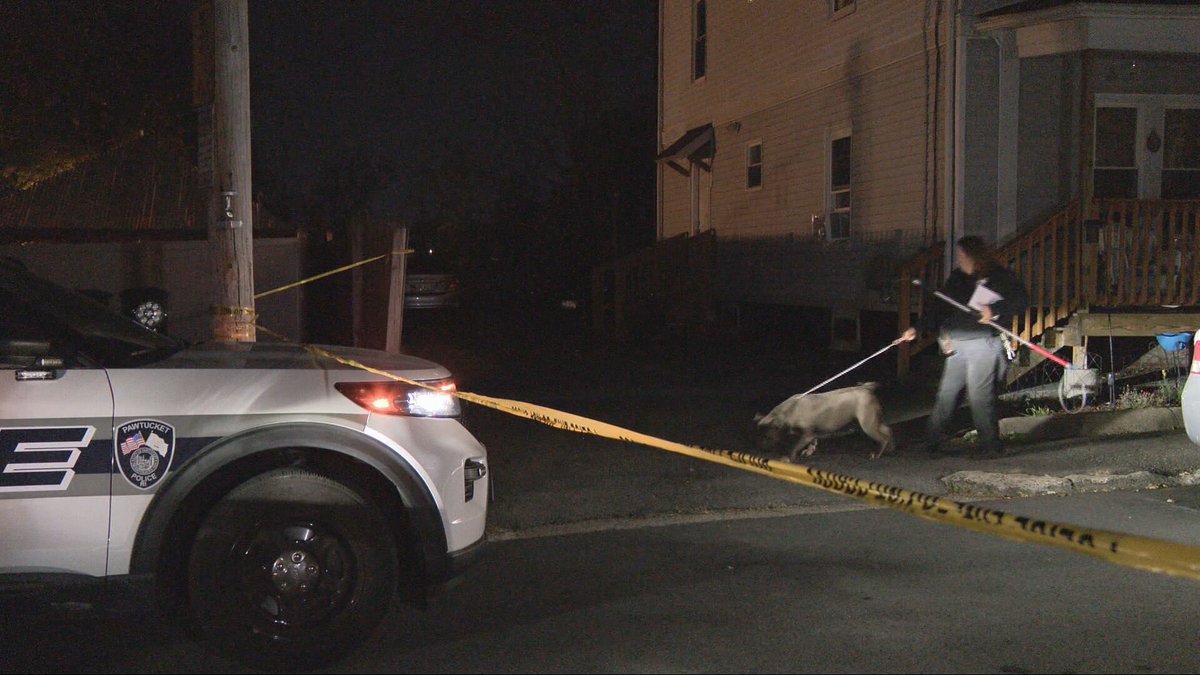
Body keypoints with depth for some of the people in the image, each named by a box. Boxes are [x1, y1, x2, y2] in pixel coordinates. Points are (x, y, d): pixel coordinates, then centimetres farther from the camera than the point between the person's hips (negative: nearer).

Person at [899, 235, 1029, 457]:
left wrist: (994, 310, -19)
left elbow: (1021, 299, -8)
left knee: (980, 397, -6)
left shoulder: (999, 276, -4)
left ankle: (991, 445, 5)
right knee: (946, 394, 7)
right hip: (957, 345, 6)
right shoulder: (957, 277, 14)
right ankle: (931, 441, 11)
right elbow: (939, 306, 16)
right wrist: (917, 329, 10)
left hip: (982, 344, -6)